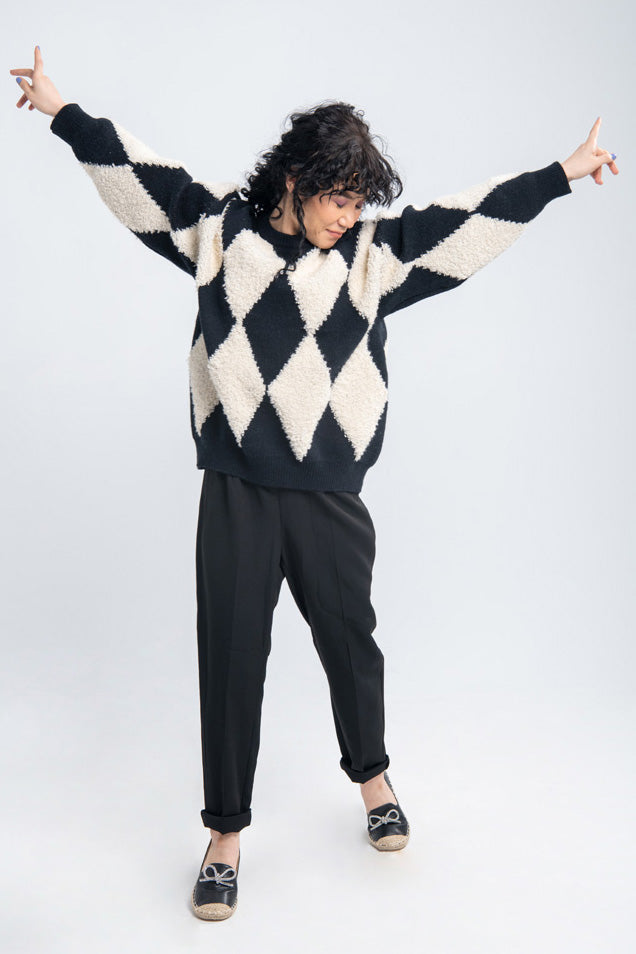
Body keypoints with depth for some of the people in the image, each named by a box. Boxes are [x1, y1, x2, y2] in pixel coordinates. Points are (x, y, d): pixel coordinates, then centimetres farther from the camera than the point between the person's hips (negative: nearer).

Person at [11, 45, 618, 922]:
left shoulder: (374, 251, 5)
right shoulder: (221, 227, 4)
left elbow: (473, 219, 7)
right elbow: (137, 171, 11)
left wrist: (563, 173, 8)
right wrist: (63, 111, 13)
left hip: (329, 494, 1)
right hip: (235, 493, 0)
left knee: (350, 641, 14)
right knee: (230, 655, 6)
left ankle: (373, 778, 41)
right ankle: (227, 833, 23)